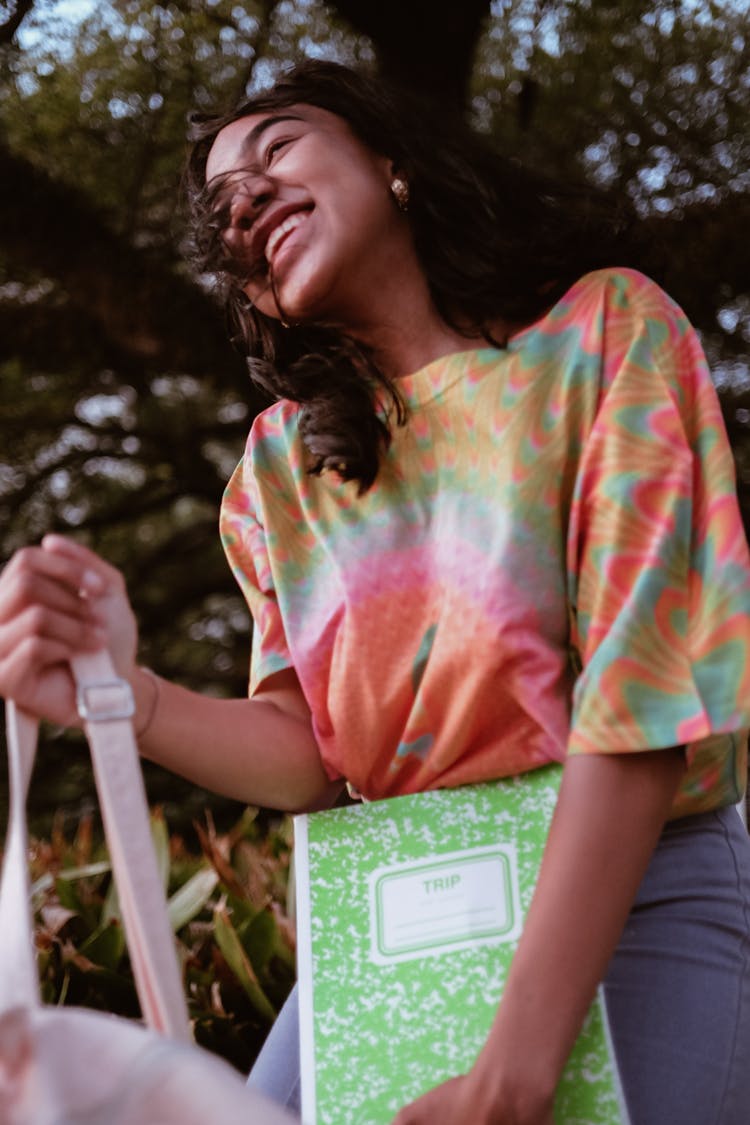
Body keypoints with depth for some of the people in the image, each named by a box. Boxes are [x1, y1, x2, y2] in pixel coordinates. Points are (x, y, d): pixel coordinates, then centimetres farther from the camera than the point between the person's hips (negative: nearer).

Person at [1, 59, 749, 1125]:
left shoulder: (604, 326, -8)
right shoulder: (282, 465, 5)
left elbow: (641, 696, -17)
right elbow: (312, 757, 0)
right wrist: (126, 695, -21)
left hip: (642, 897, -3)